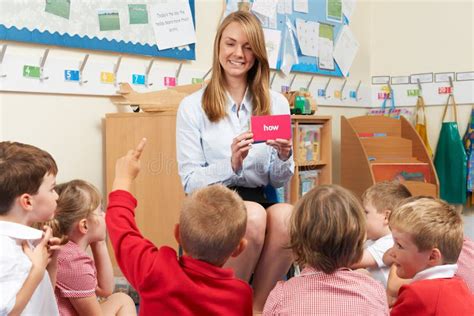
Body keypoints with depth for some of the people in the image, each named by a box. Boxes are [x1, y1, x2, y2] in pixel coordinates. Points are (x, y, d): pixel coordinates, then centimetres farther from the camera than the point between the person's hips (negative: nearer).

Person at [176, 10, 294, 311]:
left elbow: (279, 182, 10)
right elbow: (190, 182, -3)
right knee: (254, 216, -34)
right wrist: (231, 164, -21)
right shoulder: (192, 106, 1)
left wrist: (284, 159, -13)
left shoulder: (276, 103, 9)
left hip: (260, 201, 3)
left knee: (286, 215, -32)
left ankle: (257, 306, -11)